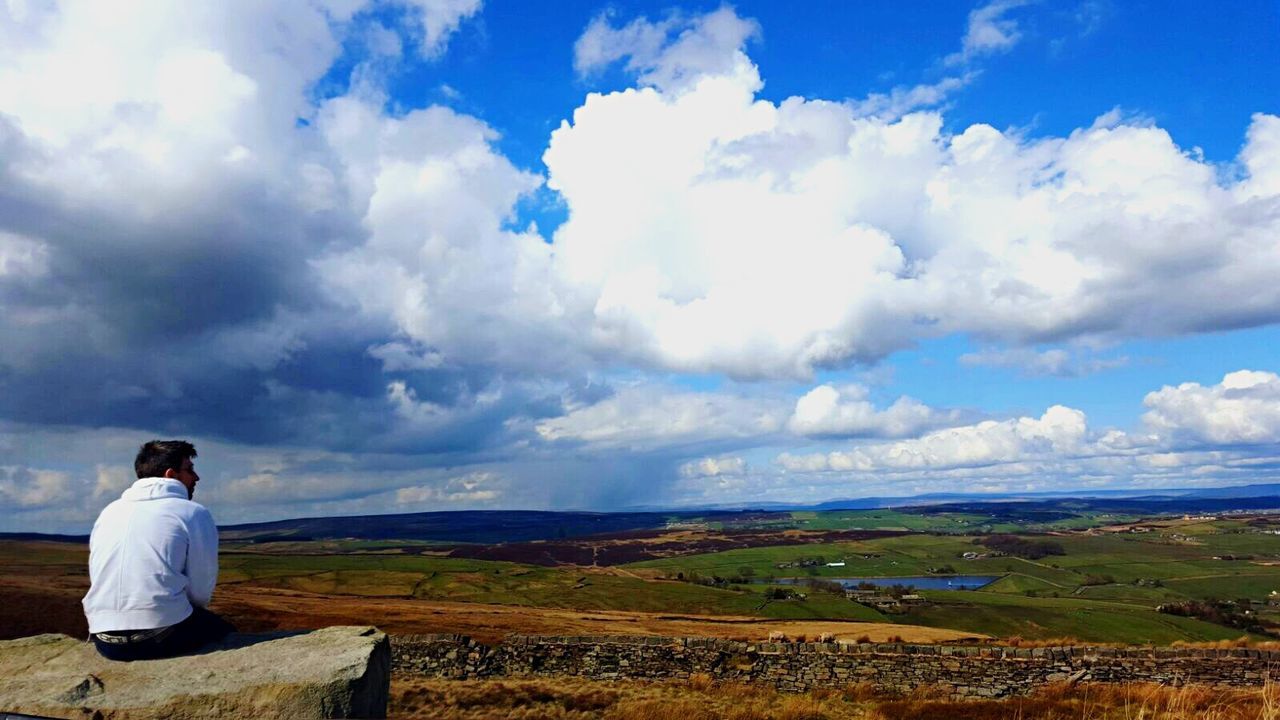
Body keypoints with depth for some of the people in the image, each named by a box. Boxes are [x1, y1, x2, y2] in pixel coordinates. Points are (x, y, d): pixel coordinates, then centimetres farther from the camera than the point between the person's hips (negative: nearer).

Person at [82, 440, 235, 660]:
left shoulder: (109, 512, 14)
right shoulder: (194, 513, -2)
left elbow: (97, 578, 17)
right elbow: (201, 591, -3)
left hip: (105, 641, 6)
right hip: (163, 636, -6)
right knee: (224, 630, 22)